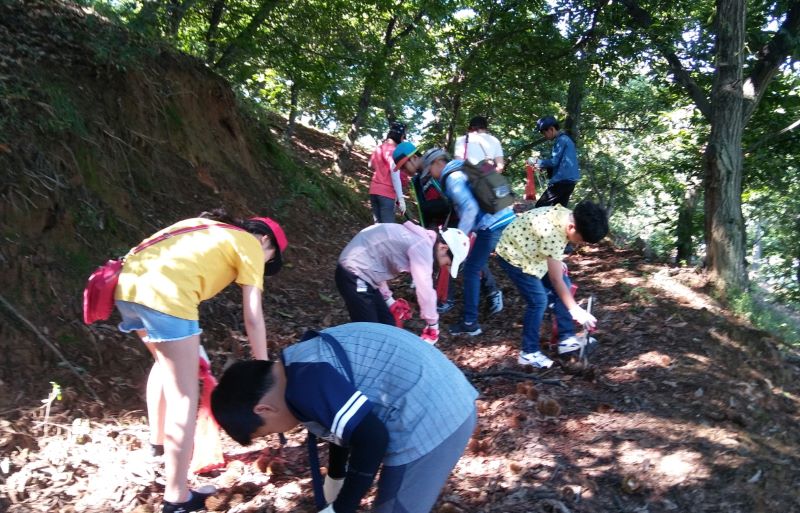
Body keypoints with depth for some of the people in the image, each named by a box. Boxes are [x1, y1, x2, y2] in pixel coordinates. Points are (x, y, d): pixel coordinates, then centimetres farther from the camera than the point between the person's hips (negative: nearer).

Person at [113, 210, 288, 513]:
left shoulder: (208, 227, 30)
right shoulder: (250, 245, 11)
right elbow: (253, 319, 7)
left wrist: (188, 346, 35)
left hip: (127, 284, 9)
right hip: (164, 295, -9)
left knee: (165, 363, 30)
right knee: (184, 396, 1)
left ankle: (157, 441, 48)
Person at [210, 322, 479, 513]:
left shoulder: (304, 384, -19)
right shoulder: (306, 365, 14)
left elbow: (371, 438, -20)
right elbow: (344, 424, 28)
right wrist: (335, 478, 43)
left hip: (427, 421, -10)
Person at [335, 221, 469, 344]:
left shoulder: (416, 236, 12)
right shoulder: (422, 246, -18)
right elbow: (425, 290, -15)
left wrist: (388, 299, 21)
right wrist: (433, 324, 0)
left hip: (360, 273, 10)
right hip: (355, 277, -10)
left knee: (388, 325, 17)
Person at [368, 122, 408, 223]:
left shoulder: (379, 147, 15)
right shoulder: (394, 150, -9)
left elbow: (371, 165, 30)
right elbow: (395, 175, -17)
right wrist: (401, 198, -19)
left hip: (374, 190, 8)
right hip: (387, 192, -8)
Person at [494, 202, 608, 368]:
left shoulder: (568, 216, -12)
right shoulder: (553, 232, -37)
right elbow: (555, 280, -29)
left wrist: (556, 262, 2)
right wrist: (575, 310, -23)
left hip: (532, 251, 9)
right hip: (513, 255, -9)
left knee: (565, 285, 5)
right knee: (538, 300, -12)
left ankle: (566, 338, 14)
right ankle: (529, 352, 4)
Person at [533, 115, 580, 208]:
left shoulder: (561, 140, -10)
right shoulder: (565, 139, 21)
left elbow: (554, 162, -15)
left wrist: (538, 161, 0)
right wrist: (543, 166, 14)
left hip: (562, 181, -10)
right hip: (568, 181, 10)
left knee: (539, 208, -12)